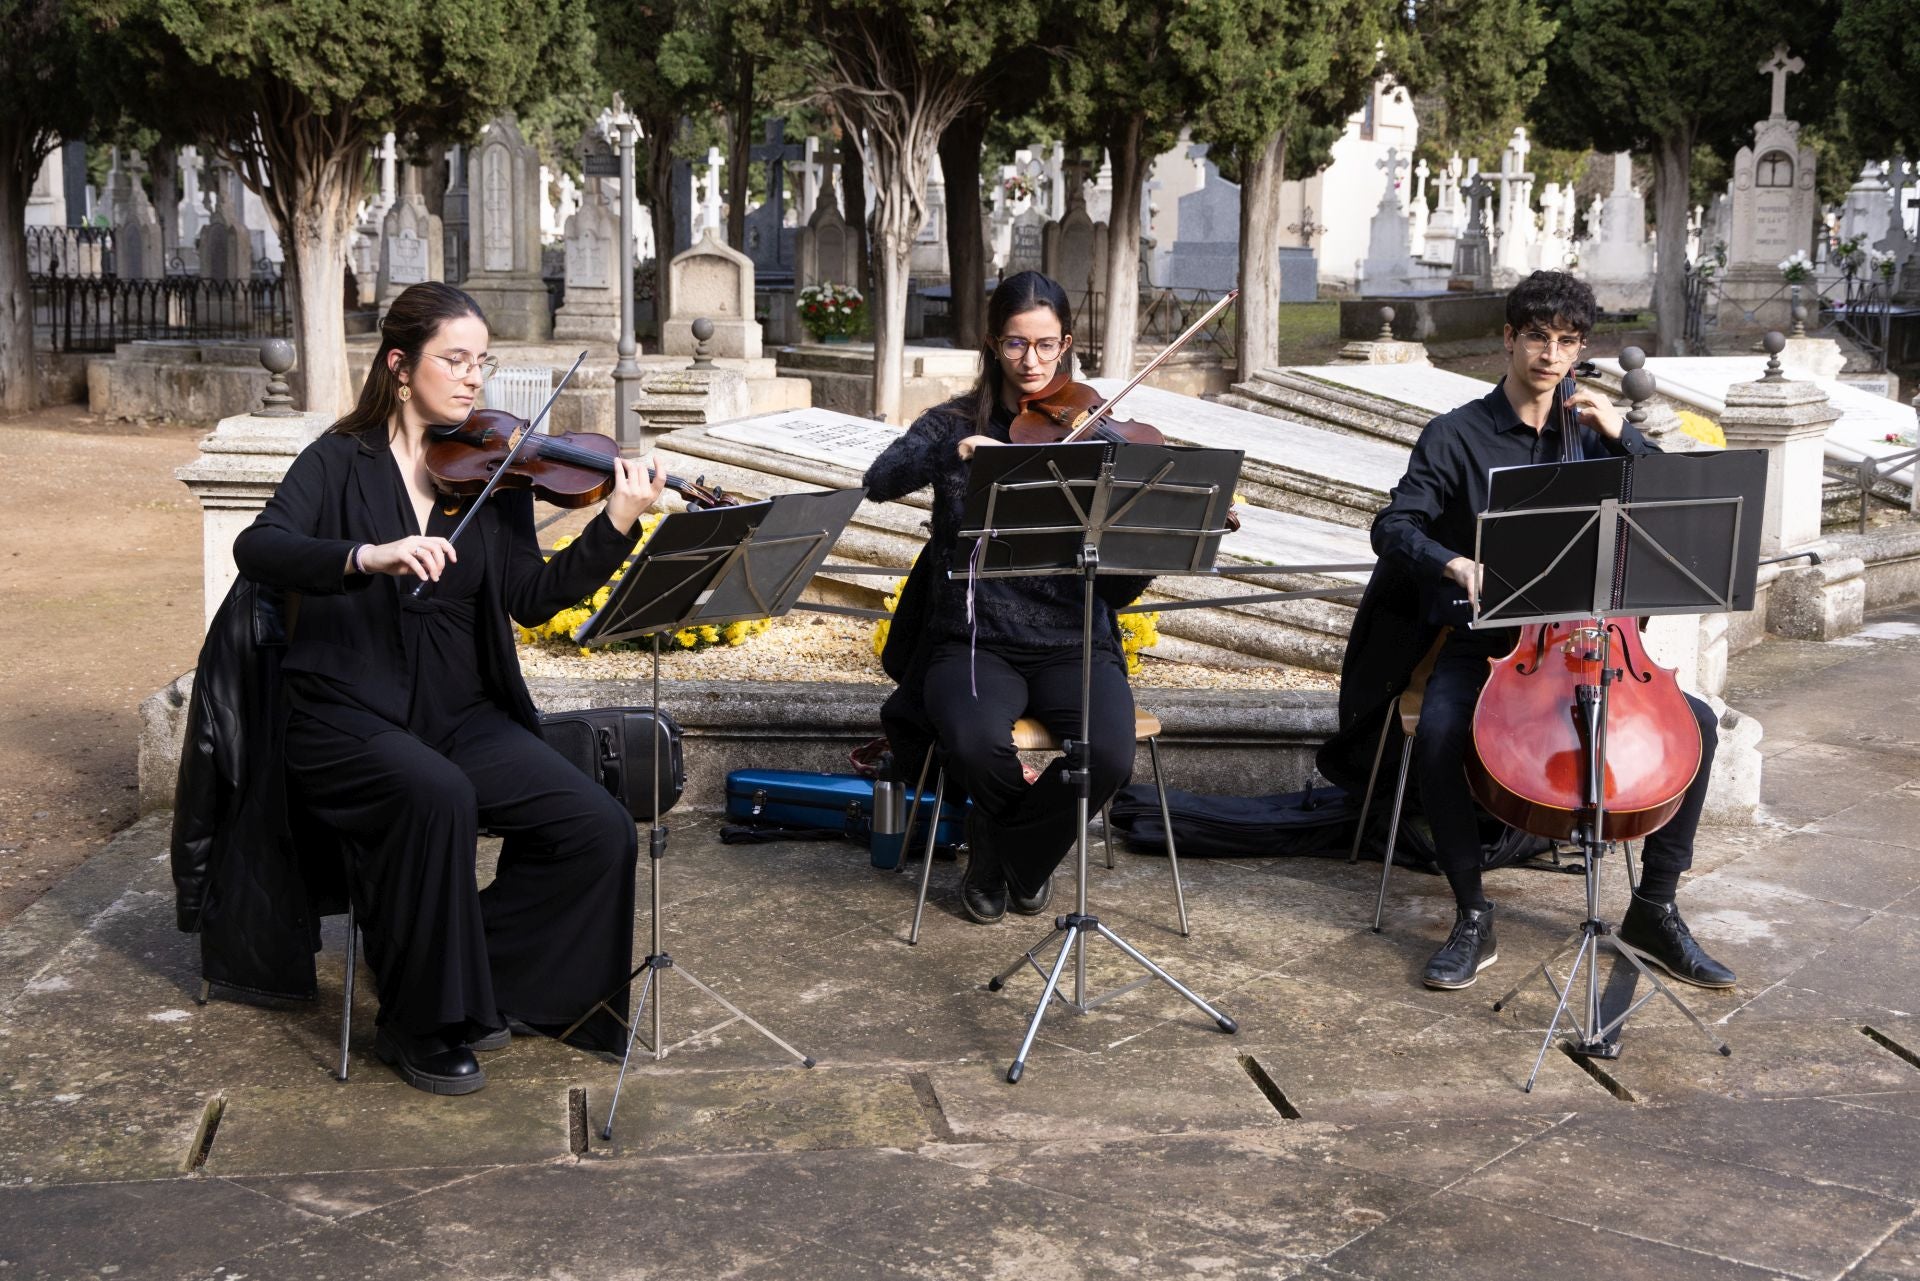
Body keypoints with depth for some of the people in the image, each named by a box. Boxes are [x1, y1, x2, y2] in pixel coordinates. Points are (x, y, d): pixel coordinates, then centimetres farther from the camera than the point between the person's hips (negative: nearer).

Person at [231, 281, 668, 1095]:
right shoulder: (343, 462, 0)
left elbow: (534, 599, -2)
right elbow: (256, 549, -17)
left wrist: (616, 526, -16)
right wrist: (368, 556, -34)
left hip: (463, 715, 4)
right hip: (348, 718, -4)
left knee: (600, 832, -16)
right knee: (437, 796, -35)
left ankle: (480, 978, 6)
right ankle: (424, 1024, -14)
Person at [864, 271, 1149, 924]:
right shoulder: (956, 423, 6)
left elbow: (1116, 586, -2)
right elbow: (880, 480, -13)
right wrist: (957, 450, -28)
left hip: (1071, 645, 1)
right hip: (975, 642, -1)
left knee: (1109, 753, -28)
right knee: (976, 741, -33)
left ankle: (1005, 858, 5)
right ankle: (1012, 847, 4)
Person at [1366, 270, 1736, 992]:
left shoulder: (1590, 434, 12)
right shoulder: (1458, 436, 2)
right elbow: (1394, 529, -6)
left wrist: (1621, 435, -9)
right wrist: (1454, 564, -25)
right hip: (1482, 642, -3)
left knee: (1694, 721, -17)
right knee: (1438, 734, -33)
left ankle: (1655, 907, -4)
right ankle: (1473, 917, -17)